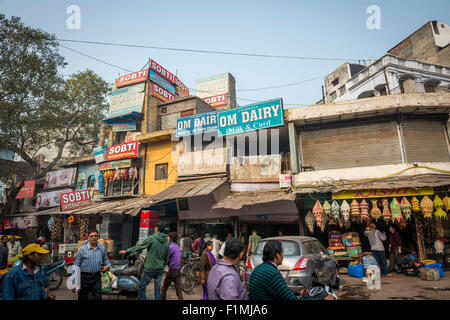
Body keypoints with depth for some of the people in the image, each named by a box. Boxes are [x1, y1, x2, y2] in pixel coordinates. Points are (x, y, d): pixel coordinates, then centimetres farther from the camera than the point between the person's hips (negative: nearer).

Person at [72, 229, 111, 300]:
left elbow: (105, 259, 19)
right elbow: (76, 265, -3)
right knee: (82, 298, 14)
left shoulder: (102, 248, 4)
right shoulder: (82, 249, -4)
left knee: (98, 298, -1)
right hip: (84, 276, -1)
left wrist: (107, 265, -4)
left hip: (97, 276, 1)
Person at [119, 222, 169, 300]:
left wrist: (126, 251, 8)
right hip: (160, 270, 5)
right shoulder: (166, 241, 3)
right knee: (158, 290, 13)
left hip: (150, 268, -5)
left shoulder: (152, 238, -12)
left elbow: (139, 247, -4)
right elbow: (167, 257, 10)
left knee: (141, 288, 10)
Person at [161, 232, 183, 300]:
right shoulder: (179, 248, 12)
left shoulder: (170, 247, -13)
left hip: (172, 271, -6)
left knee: (164, 288, 13)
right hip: (178, 271, 6)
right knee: (179, 289, 5)